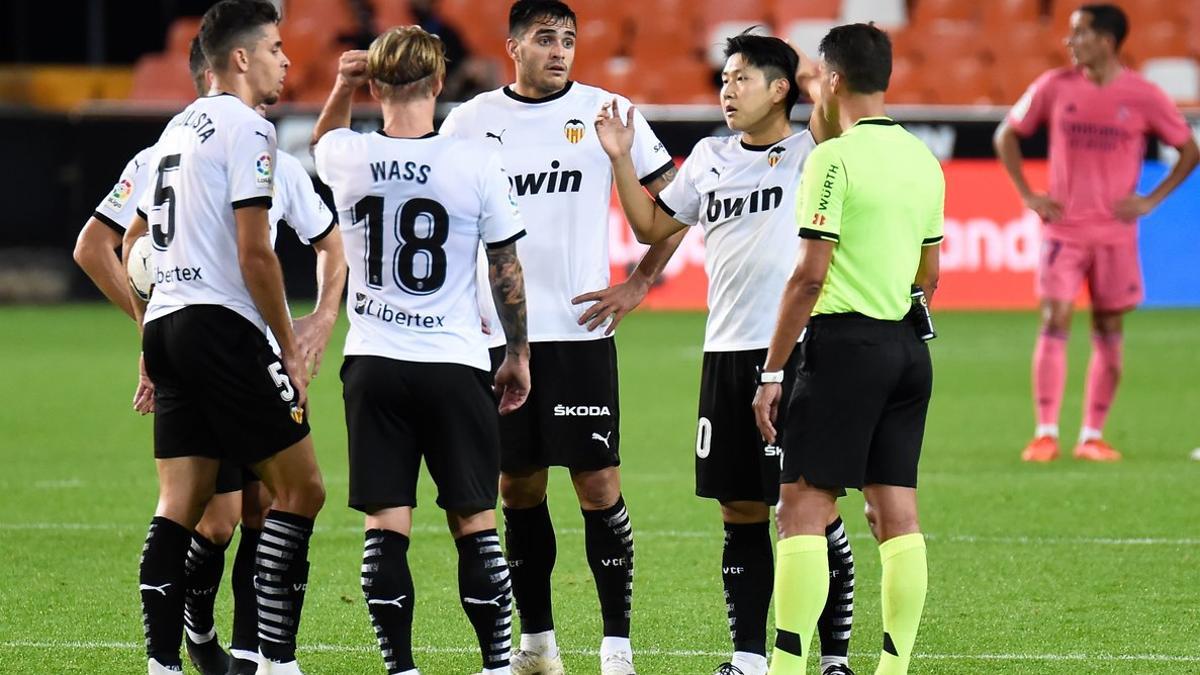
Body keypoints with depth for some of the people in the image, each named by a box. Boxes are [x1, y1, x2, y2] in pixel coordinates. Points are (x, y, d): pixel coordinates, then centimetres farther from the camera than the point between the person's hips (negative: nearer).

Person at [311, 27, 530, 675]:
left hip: (373, 363, 2)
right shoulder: (477, 161, -9)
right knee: (474, 522, 5)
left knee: (386, 524, 2)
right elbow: (507, 269, 0)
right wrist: (518, 354, 11)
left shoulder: (349, 158, -4)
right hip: (454, 364, -1)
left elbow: (322, 141, 25)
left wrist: (342, 87, 12)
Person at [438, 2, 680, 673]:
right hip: (495, 334, 2)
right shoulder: (470, 121, 5)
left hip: (580, 332, -2)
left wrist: (640, 284, 1)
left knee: (599, 484, -5)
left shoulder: (606, 113, 0)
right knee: (518, 488, 7)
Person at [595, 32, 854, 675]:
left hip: (798, 352, -6)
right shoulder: (710, 158, 14)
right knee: (741, 512, 9)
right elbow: (651, 226, 22)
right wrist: (621, 161, 13)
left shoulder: (809, 152, -3)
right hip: (727, 352, 6)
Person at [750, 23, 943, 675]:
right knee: (895, 512, 7)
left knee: (802, 507, -6)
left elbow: (809, 276, -14)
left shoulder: (834, 158, -11)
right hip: (909, 348, 7)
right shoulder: (923, 161, 11)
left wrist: (772, 371, -10)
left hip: (844, 342, -7)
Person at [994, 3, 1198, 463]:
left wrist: (1151, 201, -3)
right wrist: (1028, 196, 2)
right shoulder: (1055, 88, 0)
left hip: (1116, 232, 0)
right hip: (1063, 229, 0)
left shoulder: (1143, 97, -4)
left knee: (1109, 330, 3)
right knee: (1054, 324, -9)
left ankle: (1093, 435, 11)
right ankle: (1045, 434, -8)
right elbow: (1007, 136, 11)